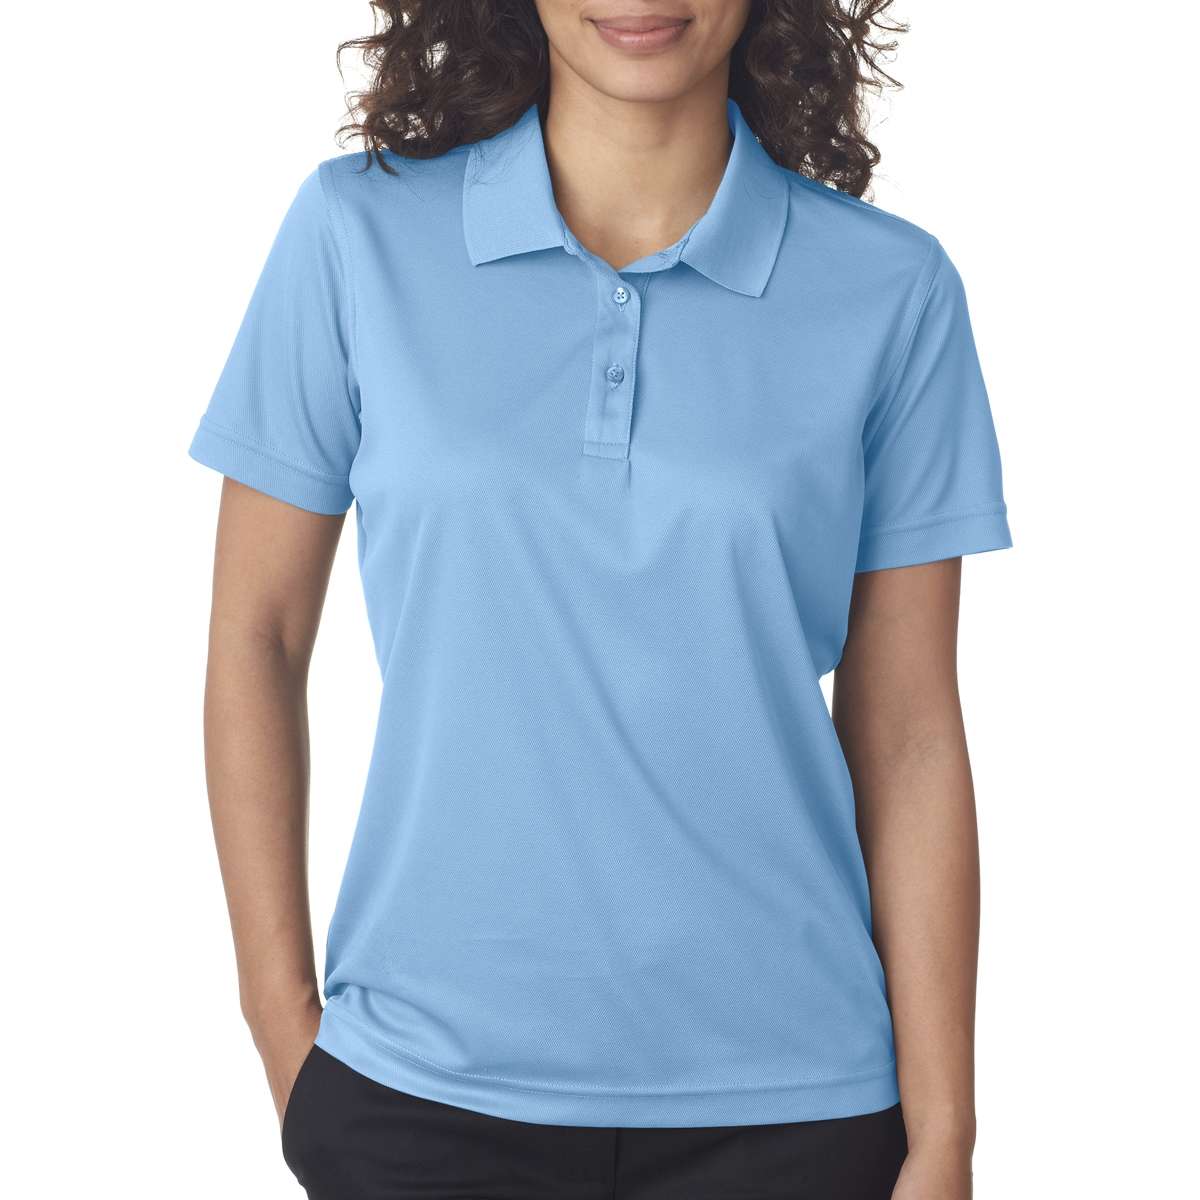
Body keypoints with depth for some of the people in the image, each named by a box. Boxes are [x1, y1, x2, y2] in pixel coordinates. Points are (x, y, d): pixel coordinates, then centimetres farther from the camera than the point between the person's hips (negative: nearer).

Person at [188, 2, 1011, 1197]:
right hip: (427, 1084, 0)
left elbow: (907, 733, -2)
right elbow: (256, 638, 1)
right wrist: (284, 1034, 0)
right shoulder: (360, 231, -4)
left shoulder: (892, 289, -3)